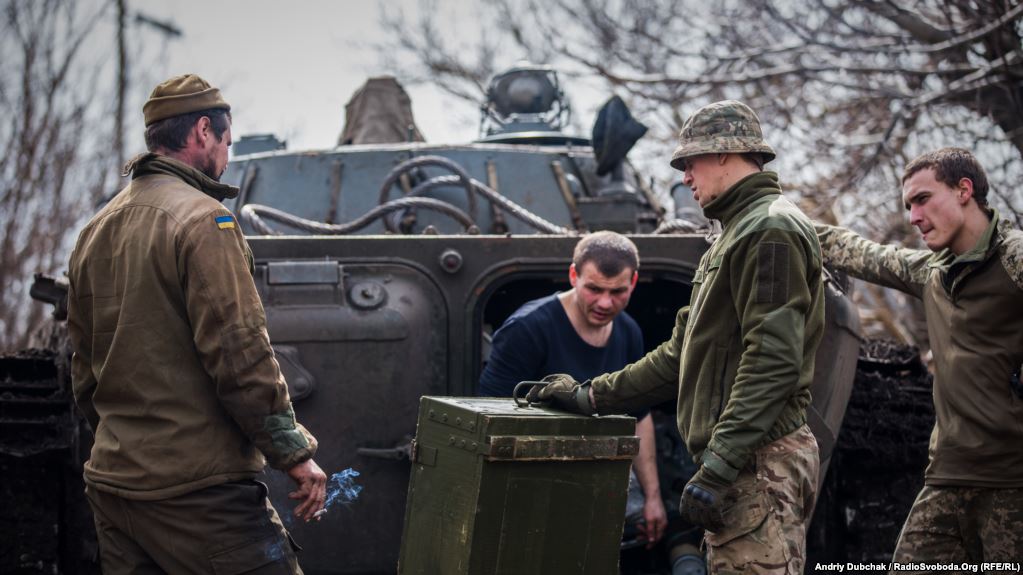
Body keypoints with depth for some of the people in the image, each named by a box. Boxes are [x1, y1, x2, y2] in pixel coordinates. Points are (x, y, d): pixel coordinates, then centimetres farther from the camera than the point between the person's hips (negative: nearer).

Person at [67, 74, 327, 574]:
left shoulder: (95, 230, 14)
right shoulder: (203, 219, -11)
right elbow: (240, 355, -16)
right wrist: (295, 453, -10)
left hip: (111, 484, 9)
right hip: (196, 489, -8)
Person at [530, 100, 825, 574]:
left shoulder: (770, 231, -9)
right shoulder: (736, 234, 25)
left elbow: (773, 362, -20)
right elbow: (682, 355, 27)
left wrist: (717, 468, -24)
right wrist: (589, 397, 24)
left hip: (759, 463, -10)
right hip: (738, 463, 10)